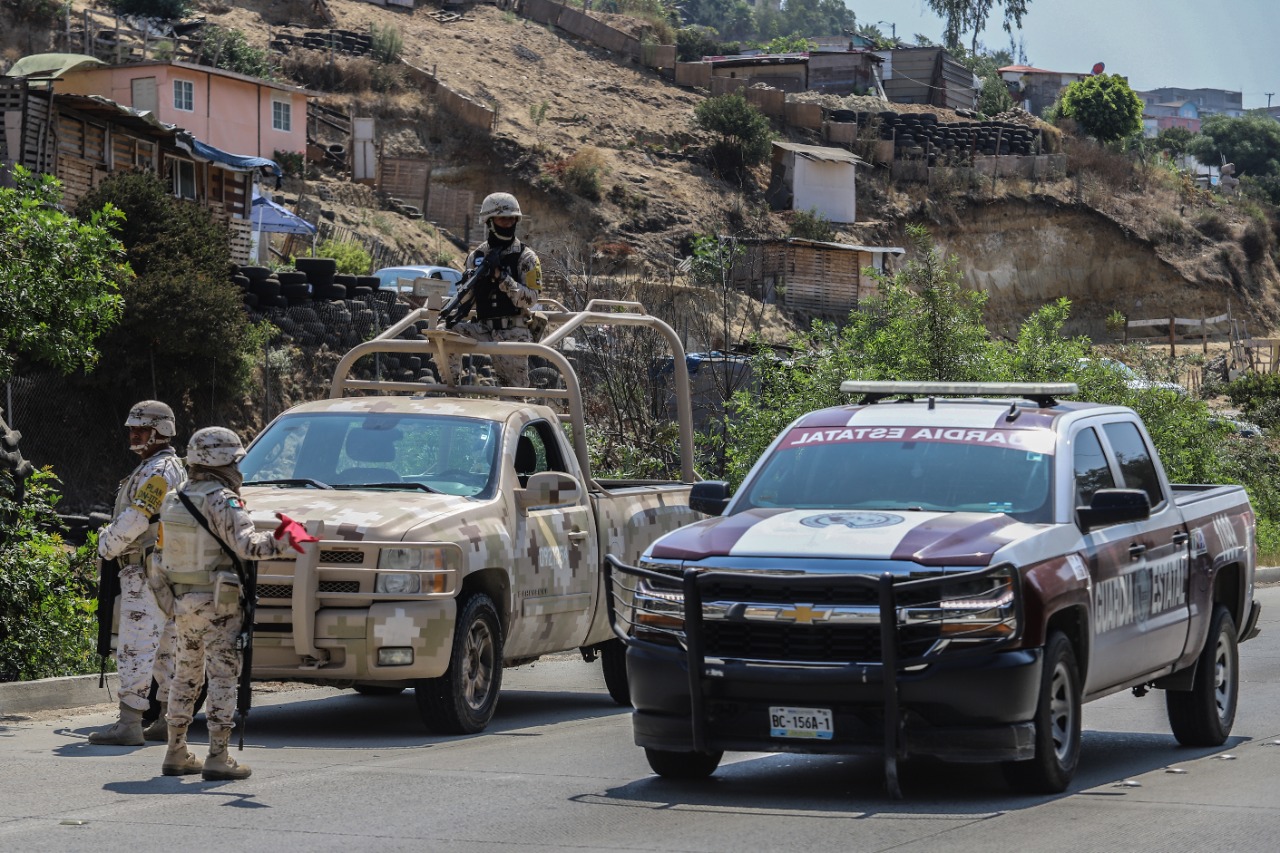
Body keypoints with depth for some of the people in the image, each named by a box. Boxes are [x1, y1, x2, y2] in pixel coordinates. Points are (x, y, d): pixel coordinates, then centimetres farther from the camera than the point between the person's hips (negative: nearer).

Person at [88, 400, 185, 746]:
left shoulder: (158, 472, -14)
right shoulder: (176, 468, 20)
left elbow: (135, 519, -21)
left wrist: (106, 544, -6)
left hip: (145, 574, -11)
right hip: (170, 574, 11)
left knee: (136, 649, -11)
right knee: (166, 650, 12)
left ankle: (129, 724, -14)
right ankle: (169, 721, 15)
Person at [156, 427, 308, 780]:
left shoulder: (174, 500, 9)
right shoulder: (221, 500, -15)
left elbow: (166, 550, 14)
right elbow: (246, 545, -28)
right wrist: (281, 541, -26)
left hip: (183, 601, 7)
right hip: (218, 604, -7)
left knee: (186, 676, 15)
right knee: (223, 677, -4)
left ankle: (176, 754, 19)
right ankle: (218, 757, -7)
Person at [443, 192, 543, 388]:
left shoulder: (525, 257, 0)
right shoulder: (477, 256, 11)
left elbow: (531, 298, -10)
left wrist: (503, 279, -20)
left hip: (514, 331, -3)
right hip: (483, 327, 3)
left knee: (515, 390, -9)